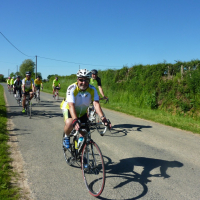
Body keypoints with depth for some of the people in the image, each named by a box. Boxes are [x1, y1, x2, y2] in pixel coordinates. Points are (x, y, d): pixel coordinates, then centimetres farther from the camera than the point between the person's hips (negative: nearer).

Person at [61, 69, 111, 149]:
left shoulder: (92, 89, -21)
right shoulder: (72, 88, -30)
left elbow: (96, 104, -32)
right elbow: (71, 106, -40)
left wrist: (103, 118, -46)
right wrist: (75, 120, -55)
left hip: (82, 111, 4)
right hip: (68, 108, -3)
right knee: (69, 123, -33)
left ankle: (81, 139, 33)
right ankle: (66, 137, -1)